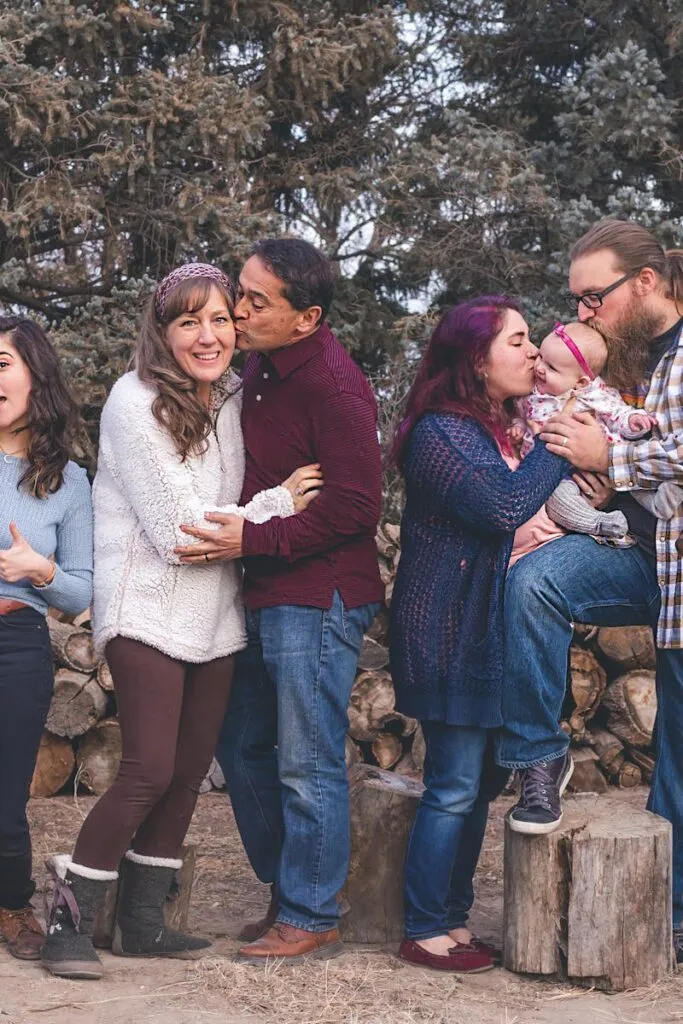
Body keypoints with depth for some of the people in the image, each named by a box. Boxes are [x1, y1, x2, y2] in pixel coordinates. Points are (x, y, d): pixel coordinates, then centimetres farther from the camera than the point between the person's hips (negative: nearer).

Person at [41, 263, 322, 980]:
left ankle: (141, 921, 21)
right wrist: (279, 505, -10)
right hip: (150, 613, -7)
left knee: (189, 771, 9)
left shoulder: (234, 399, 7)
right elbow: (181, 530, -16)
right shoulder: (135, 403, -13)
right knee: (149, 773, -10)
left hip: (215, 618, 7)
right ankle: (69, 917, 4)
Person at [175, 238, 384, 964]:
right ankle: (286, 889, 30)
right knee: (242, 745, 16)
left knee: (306, 763, -2)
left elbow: (354, 505, -21)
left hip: (318, 597, -10)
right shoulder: (260, 368, 11)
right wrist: (232, 534, 10)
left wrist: (254, 539, -21)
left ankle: (311, 920, 11)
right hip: (264, 595, 10)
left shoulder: (332, 384, -17)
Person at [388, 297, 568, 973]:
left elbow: (532, 513, 16)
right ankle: (425, 932, 4)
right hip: (450, 634, -9)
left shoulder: (502, 430, 15)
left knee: (476, 785, 11)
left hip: (489, 634, 9)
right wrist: (557, 448, -13)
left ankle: (453, 919, 19)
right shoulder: (439, 434, -13)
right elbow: (502, 510, -23)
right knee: (454, 786, -5)